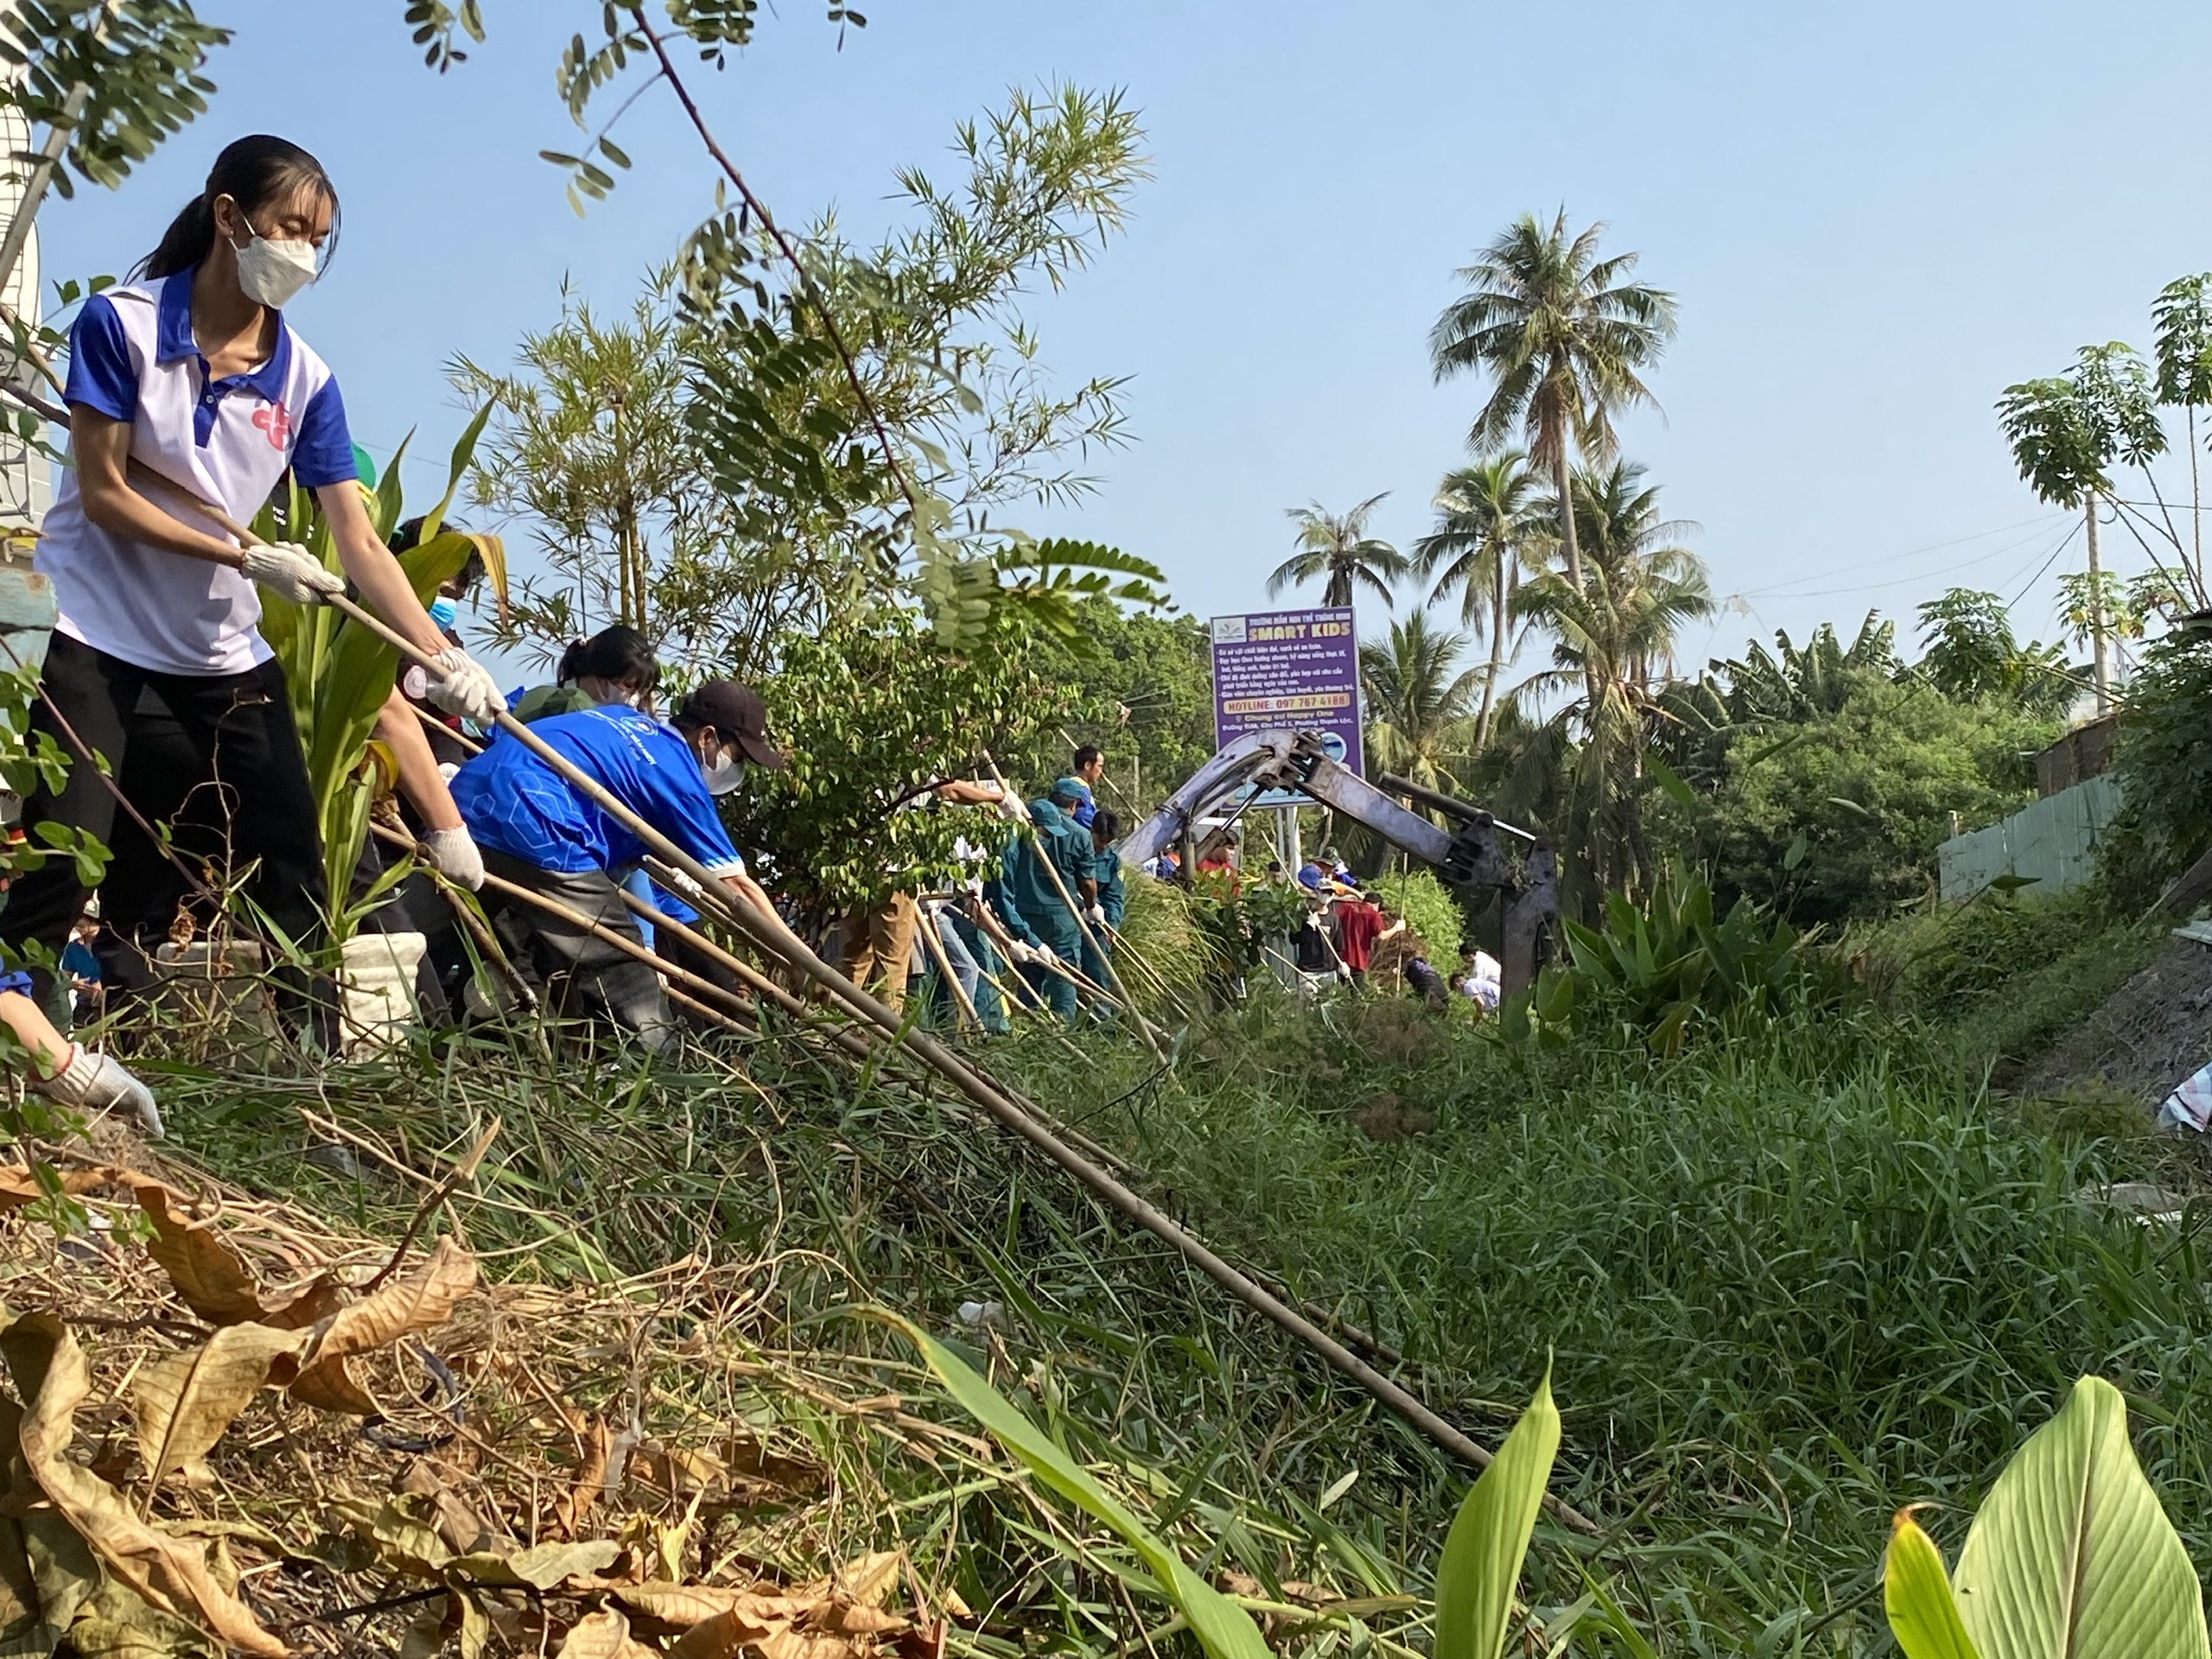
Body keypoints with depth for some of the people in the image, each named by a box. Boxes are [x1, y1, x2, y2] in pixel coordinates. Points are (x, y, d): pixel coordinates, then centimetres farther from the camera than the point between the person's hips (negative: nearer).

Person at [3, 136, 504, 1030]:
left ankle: (318, 1048, 12)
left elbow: (361, 544, -9)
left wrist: (446, 661, -20)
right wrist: (246, 556, -21)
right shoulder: (119, 324, -13)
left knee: (290, 850, 2)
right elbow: (102, 495, -14)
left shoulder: (305, 378, -5)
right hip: (98, 624, -4)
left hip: (224, 642, 4)